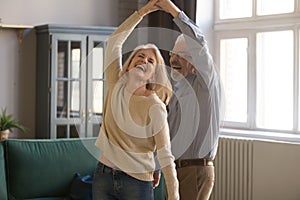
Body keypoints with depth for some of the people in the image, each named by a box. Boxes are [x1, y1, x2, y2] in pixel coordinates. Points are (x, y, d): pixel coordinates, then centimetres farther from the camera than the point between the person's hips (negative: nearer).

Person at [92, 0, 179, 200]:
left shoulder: (155, 107, -11)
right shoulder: (116, 86, 1)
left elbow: (165, 154, -12)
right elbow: (115, 39, 3)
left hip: (137, 183, -4)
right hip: (103, 176, 4)